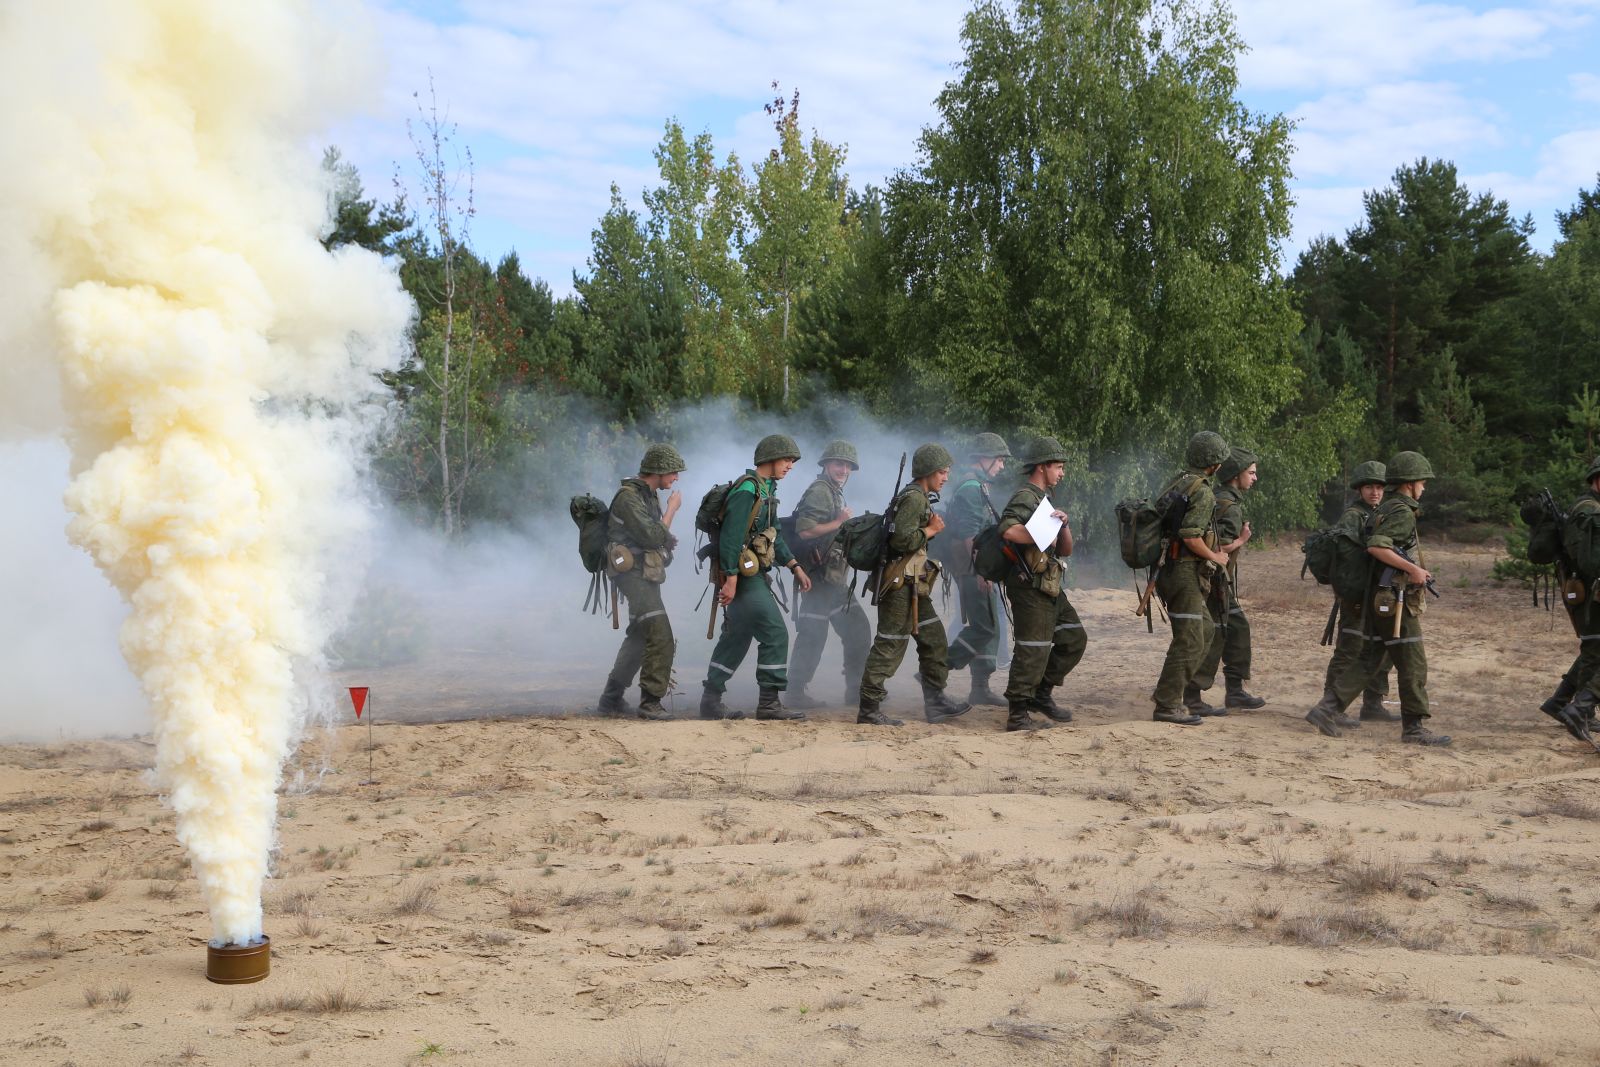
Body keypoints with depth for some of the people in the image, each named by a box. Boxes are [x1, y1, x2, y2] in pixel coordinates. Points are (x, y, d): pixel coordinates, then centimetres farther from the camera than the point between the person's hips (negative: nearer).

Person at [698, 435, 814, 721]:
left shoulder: (766, 489, 17)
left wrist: (795, 566, 17)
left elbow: (774, 534, 24)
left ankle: (711, 701, 17)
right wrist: (731, 578, -25)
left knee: (736, 638, 13)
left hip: (753, 575, 10)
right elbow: (731, 536, -22)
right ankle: (769, 703, -5)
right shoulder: (747, 490, -15)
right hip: (743, 576, -10)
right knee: (775, 634, -9)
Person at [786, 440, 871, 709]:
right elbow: (804, 530, -23)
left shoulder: (835, 493, 20)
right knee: (812, 636, -6)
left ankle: (856, 691, 16)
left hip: (835, 578, 10)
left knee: (858, 631, 12)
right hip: (820, 578, -10)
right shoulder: (819, 491, -12)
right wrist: (839, 523, -16)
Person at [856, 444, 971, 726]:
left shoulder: (921, 498, 18)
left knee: (933, 638, 13)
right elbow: (902, 539, -25)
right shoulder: (913, 498, -14)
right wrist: (931, 531, -11)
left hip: (913, 586, 11)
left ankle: (935, 702, 18)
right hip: (901, 583, -11)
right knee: (890, 645, -7)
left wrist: (932, 529, 8)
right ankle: (869, 709, -3)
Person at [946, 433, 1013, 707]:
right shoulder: (971, 488, -14)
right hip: (974, 569, -11)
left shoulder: (978, 487, 19)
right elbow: (970, 533, -22)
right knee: (984, 628, -11)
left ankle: (980, 687, 14)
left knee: (988, 628, 11)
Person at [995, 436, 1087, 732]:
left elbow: (1067, 550, 17)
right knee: (1033, 651, -8)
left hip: (1050, 588, 10)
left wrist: (1063, 524, -2)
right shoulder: (1025, 498, -11)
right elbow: (1009, 530, -33)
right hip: (1031, 588, -10)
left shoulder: (1043, 500, 20)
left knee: (1074, 640, 14)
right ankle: (1018, 714, -2)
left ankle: (1041, 694, 21)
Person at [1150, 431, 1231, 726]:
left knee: (1204, 629, 21)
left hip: (1169, 567, 10)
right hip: (1186, 572, -10)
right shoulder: (1202, 491, -16)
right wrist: (1215, 557, -8)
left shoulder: (1176, 481, 12)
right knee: (1189, 641, -5)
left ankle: (1169, 690, 23)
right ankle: (1167, 705, -3)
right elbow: (1191, 537, -25)